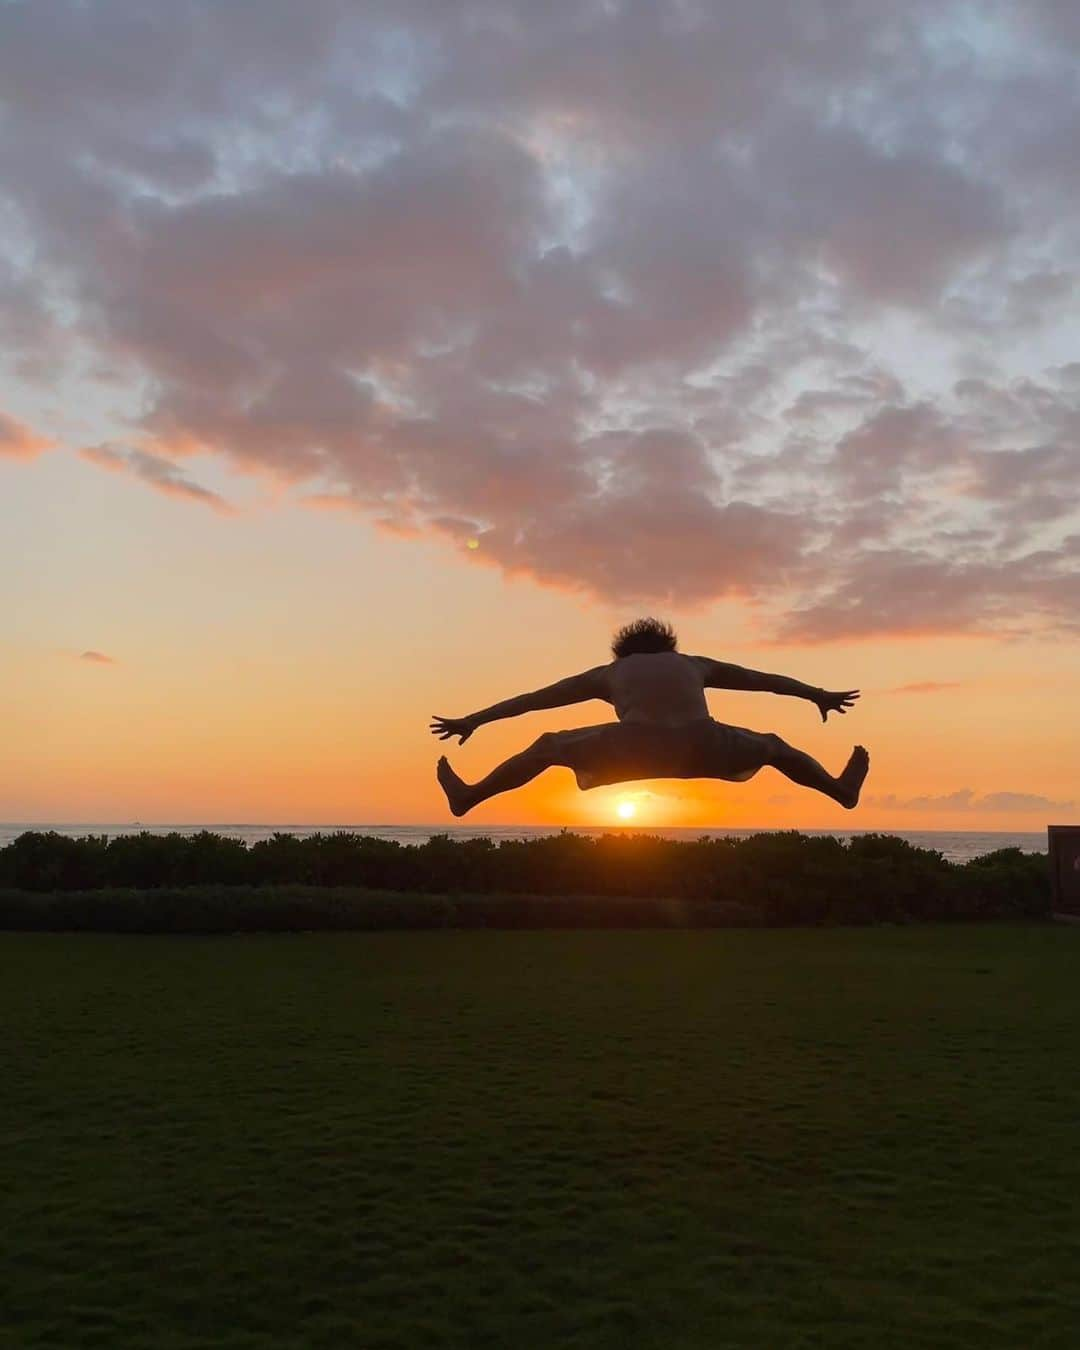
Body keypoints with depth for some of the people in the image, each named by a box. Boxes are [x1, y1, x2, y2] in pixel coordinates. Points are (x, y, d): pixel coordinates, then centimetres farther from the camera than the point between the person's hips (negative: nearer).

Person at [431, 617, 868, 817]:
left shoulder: (608, 673, 28)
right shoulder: (694, 665, 32)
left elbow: (533, 699, 31)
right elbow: (766, 680, 41)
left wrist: (472, 721, 38)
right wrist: (820, 695, 55)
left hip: (636, 750, -1)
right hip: (700, 749, 2)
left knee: (546, 747, 23)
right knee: (773, 747, 33)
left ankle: (467, 797, 28)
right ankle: (844, 789, 46)